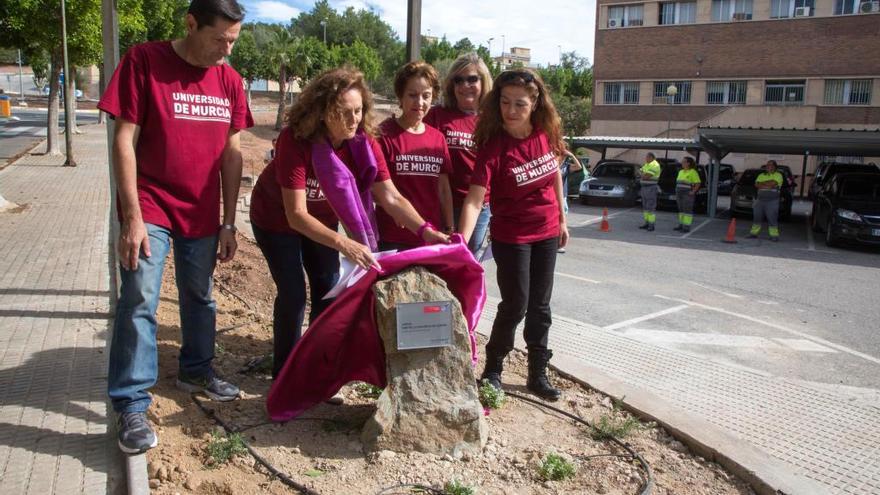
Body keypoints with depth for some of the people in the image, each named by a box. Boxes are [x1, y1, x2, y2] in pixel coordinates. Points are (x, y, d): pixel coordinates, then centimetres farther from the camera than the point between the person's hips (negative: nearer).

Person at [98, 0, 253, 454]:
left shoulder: (229, 80, 3)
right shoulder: (144, 61, -10)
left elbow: (232, 153, 6)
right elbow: (124, 141, -11)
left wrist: (228, 223, 5)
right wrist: (133, 216, -16)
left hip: (202, 212, 5)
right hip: (150, 207, -4)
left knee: (199, 297, 15)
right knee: (140, 300, -8)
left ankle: (195, 370, 36)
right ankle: (131, 405, 1)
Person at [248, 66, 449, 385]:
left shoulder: (364, 142, -22)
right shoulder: (295, 141, -35)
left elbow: (391, 197, -23)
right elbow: (296, 215, -38)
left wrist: (425, 231, -38)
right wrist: (343, 244, -51)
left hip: (321, 218, 5)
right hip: (277, 220, -4)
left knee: (329, 290, 5)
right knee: (293, 295, -6)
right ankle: (285, 373, 13)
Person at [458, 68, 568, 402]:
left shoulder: (547, 133, -7)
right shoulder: (494, 146, -22)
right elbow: (474, 199, -30)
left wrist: (562, 220, 13)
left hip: (546, 233, 5)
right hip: (511, 237, -5)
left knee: (540, 306, 13)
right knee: (515, 306, 1)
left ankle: (538, 374, 27)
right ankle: (492, 371, 23)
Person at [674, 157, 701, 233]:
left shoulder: (693, 172, -10)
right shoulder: (681, 171, 13)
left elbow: (698, 183, -12)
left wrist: (693, 192, -17)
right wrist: (677, 191, 12)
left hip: (688, 194, -8)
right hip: (680, 194, 8)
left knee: (687, 210, -6)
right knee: (681, 209, 10)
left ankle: (686, 227, -4)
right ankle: (681, 225, 17)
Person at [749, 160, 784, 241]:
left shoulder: (778, 175, 6)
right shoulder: (761, 175, 20)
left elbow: (773, 183, -13)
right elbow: (757, 185, 5)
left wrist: (762, 184, -2)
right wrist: (768, 185, -7)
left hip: (772, 201, -5)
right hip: (760, 200, 5)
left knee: (772, 218, -7)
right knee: (756, 217, 5)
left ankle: (774, 235, -3)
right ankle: (753, 233, 12)